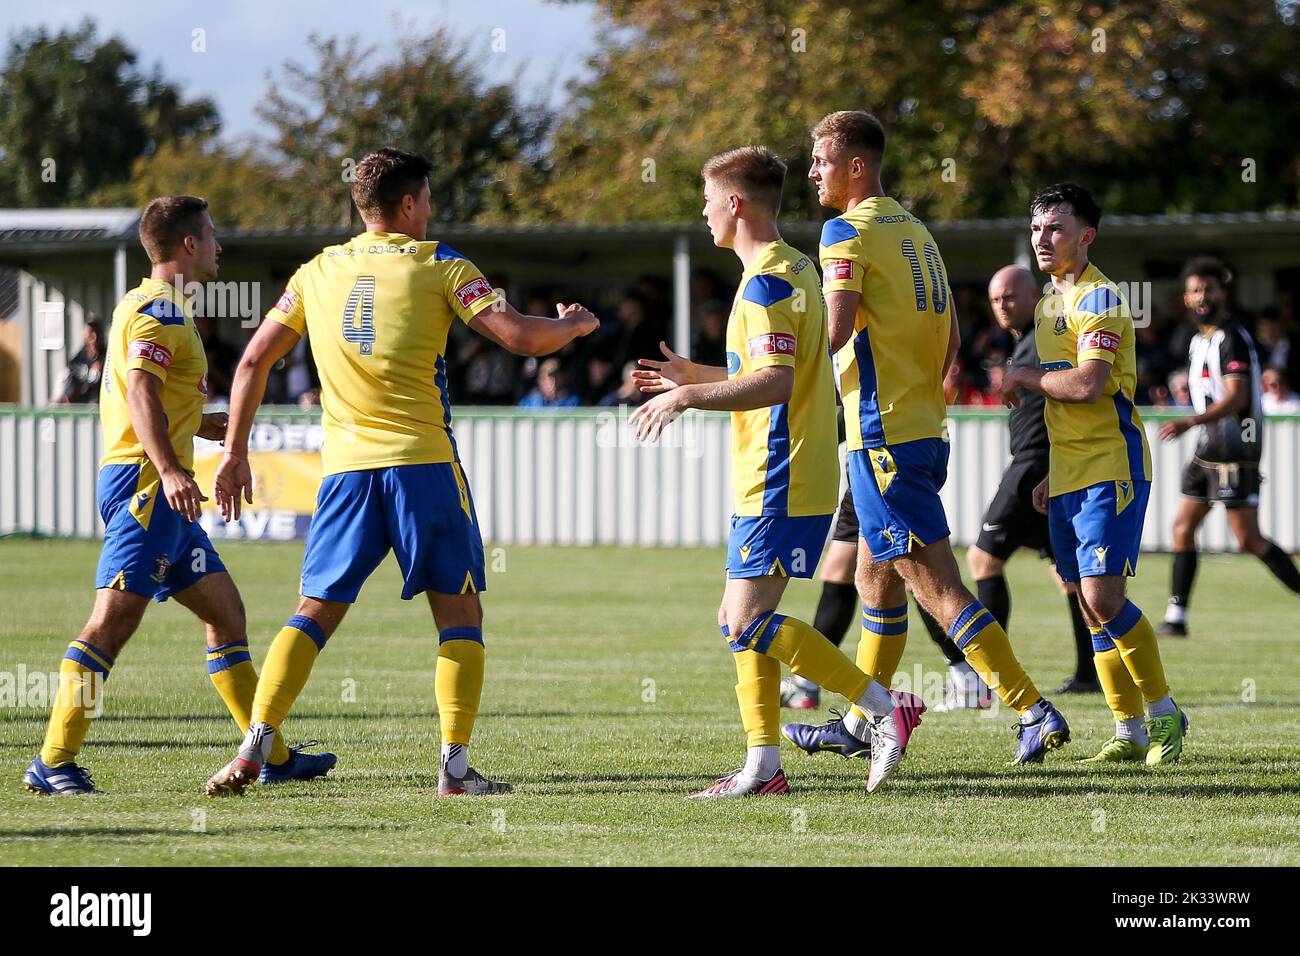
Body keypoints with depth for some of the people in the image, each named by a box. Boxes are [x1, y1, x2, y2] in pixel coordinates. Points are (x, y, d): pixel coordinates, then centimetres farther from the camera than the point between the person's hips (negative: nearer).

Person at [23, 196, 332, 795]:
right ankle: (53, 763, -20)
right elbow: (140, 391, -23)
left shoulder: (152, 306, 23)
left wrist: (196, 425, 38)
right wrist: (169, 469, -35)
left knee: (224, 611, 13)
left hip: (159, 494, 11)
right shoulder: (161, 309, -9)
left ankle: (272, 756, 17)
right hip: (143, 481, -11)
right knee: (115, 617, -17)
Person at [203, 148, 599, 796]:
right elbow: (519, 336, -7)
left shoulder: (318, 273, 12)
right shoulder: (437, 266, 0)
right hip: (423, 461, -3)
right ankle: (455, 764, -4)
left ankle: (254, 748, -6)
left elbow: (253, 361, 12)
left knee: (315, 612, 7)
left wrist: (235, 452, 18)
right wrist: (573, 326, 14)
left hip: (345, 468, 3)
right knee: (459, 613, 5)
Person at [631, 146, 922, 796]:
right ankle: (763, 766, 9)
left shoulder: (767, 282, -15)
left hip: (778, 485, -10)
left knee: (748, 624, -13)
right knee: (740, 621, 10)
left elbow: (775, 382, -26)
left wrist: (687, 396, -21)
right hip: (771, 481, 10)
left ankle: (885, 706, -12)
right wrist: (693, 374, 29)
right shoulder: (793, 269, 17)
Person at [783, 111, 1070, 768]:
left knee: (938, 589, -9)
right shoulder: (916, 231, 15)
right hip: (926, 431, 9)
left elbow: (834, 331, -23)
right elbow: (952, 338, 17)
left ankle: (1034, 711, -13)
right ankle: (858, 725, 24)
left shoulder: (847, 232, -12)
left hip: (883, 437, -9)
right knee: (875, 582, 17)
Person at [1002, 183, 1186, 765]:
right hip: (1070, 478, 9)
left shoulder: (1098, 299, -11)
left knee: (1103, 598, -15)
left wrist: (1025, 378, -9)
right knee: (1091, 607, 6)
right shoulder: (1049, 305, 18)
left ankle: (1163, 711, -1)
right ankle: (1130, 733, 11)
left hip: (1111, 472, -9)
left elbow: (1088, 385, -25)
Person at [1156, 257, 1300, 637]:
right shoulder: (1199, 339, 14)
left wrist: (1190, 422, -35)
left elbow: (1236, 398, -26)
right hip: (1208, 448, 9)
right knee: (1182, 527, 7)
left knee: (1249, 539, -12)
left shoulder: (1232, 338, -15)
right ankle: (1176, 616, 10)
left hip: (1234, 449, -9)